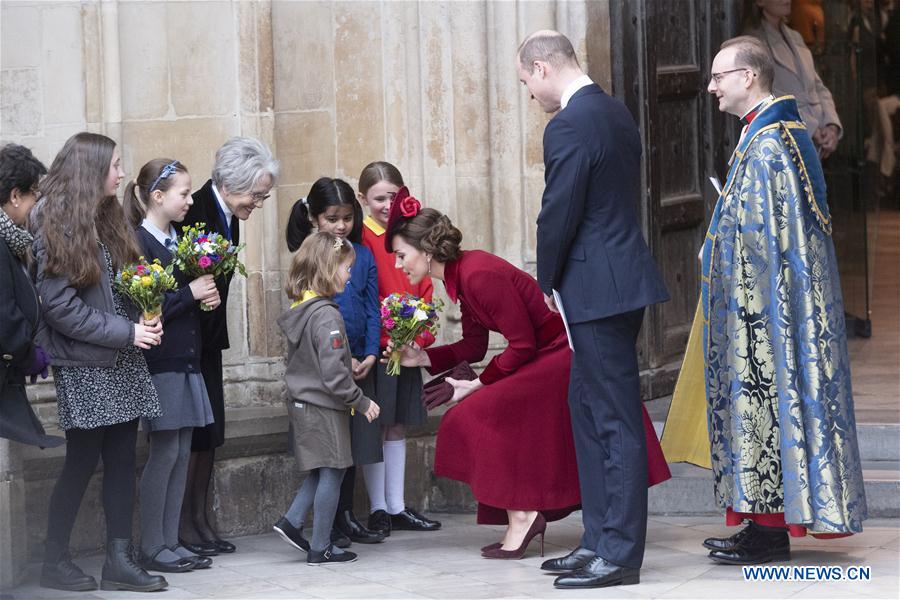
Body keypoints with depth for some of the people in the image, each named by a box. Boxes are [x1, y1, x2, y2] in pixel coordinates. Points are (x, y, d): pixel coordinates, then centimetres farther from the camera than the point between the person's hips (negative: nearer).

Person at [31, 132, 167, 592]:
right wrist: (126, 332, -16)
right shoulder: (55, 228, -11)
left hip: (123, 363, 7)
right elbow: (58, 305, -16)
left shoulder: (108, 220, 12)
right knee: (82, 463, -1)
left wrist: (145, 320, -4)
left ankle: (119, 561, 8)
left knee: (122, 460, 5)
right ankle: (55, 562, 11)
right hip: (84, 367, -7)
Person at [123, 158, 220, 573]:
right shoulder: (140, 243, -13)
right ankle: (151, 548, 3)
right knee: (165, 451, -5)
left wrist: (208, 297, 3)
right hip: (159, 363, -8)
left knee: (181, 452, 8)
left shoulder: (180, 240, 13)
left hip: (186, 359, 8)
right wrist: (190, 293, -16)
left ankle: (170, 542, 14)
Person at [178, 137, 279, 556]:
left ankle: (200, 520, 16)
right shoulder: (195, 213, -19)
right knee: (190, 431, -6)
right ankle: (182, 526, 0)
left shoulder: (227, 216, 9)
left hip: (207, 338, 9)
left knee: (209, 431, 10)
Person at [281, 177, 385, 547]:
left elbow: (372, 308, 6)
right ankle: (329, 525, 5)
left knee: (355, 443, 9)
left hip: (360, 362, 5)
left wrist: (369, 355, -6)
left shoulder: (363, 256, 7)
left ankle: (346, 517, 18)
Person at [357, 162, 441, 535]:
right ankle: (378, 509, 6)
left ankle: (397, 507, 16)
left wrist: (420, 335, -3)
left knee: (397, 426, 11)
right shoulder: (361, 238, -8)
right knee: (375, 427, 0)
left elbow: (424, 288, 11)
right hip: (375, 347, -6)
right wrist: (386, 337, -19)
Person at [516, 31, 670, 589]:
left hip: (598, 287, -10)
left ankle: (621, 555, -1)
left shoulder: (569, 127, -18)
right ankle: (600, 539, 22)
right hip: (620, 277, 10)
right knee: (587, 408, 16)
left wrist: (548, 282, 0)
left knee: (616, 420, -5)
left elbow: (558, 214, -17)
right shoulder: (616, 112, 12)